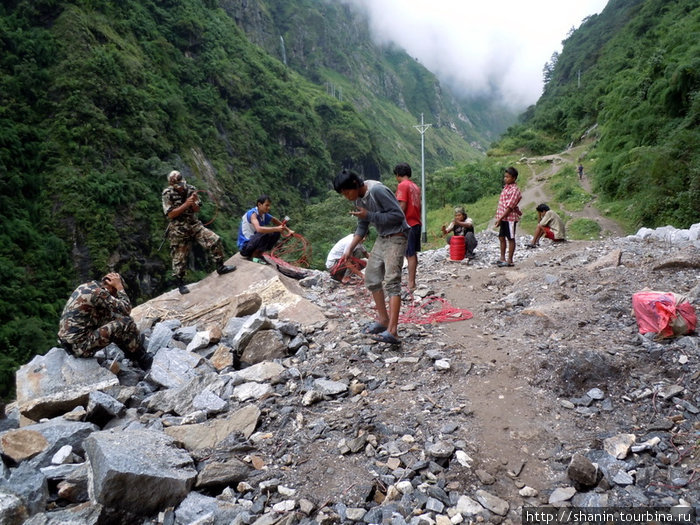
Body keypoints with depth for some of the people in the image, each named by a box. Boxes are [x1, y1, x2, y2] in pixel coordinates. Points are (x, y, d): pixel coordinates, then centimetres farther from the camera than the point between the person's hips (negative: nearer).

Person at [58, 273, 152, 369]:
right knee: (126, 323, -10)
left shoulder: (85, 286, 11)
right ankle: (143, 360, 7)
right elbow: (126, 310, -15)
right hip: (79, 346, -10)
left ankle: (132, 354, 24)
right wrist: (119, 286, -8)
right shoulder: (98, 292, -17)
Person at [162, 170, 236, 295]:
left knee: (215, 240, -11)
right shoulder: (167, 194, -9)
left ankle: (220, 267, 5)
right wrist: (186, 204, -23)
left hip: (194, 224, 3)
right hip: (178, 230, -3)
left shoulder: (191, 189, 1)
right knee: (179, 258, 3)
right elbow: (170, 214, -16)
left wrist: (194, 203, -19)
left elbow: (197, 210, 4)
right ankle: (180, 284, 21)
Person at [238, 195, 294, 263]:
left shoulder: (264, 215, 2)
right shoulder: (252, 213, -21)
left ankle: (258, 253, 6)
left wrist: (288, 231, 1)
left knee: (276, 234, -1)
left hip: (253, 242, 8)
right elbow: (258, 228, -38)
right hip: (244, 246, -8)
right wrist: (276, 228, -39)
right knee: (264, 234, -30)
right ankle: (254, 256, -11)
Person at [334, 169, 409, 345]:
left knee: (391, 281, -17)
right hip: (382, 238, 9)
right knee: (371, 278, 11)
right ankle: (383, 319, 24)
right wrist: (350, 248, 4)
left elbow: (398, 215, -23)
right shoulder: (359, 199, 6)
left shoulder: (377, 191, -21)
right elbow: (362, 227, 14)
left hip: (396, 237, -9)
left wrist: (369, 215, -22)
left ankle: (392, 331, -21)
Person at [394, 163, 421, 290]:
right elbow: (418, 206, 16)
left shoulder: (402, 185, -10)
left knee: (410, 255, -7)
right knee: (413, 254, 12)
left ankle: (411, 284, -5)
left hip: (407, 224, -9)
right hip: (416, 223, 9)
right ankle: (412, 282, 18)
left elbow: (402, 206, -18)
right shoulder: (415, 186, 15)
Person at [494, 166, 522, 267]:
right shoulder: (506, 187, 12)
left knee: (511, 239, 0)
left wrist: (500, 218, -20)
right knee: (501, 237, 13)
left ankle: (510, 261, 7)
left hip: (510, 218, -9)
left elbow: (509, 207, -19)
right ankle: (502, 258, 24)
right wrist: (499, 218, 12)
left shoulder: (514, 190, -15)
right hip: (503, 217, 9)